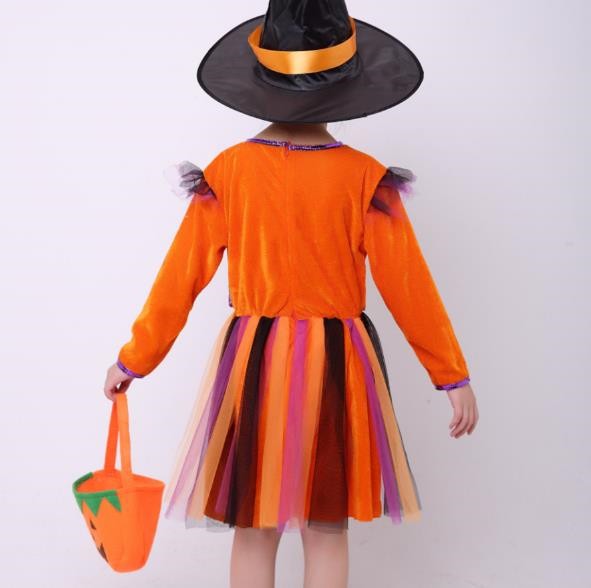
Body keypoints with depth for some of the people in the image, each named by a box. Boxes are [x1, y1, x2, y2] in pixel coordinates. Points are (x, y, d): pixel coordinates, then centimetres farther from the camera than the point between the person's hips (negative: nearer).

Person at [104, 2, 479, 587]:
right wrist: (452, 375, 3)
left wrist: (134, 359, 9)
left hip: (252, 362, 1)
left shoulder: (229, 171, -6)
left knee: (254, 528, 12)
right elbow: (406, 282, -6)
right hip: (338, 365, 0)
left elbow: (183, 274, -2)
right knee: (327, 529, 12)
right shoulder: (365, 177, -9)